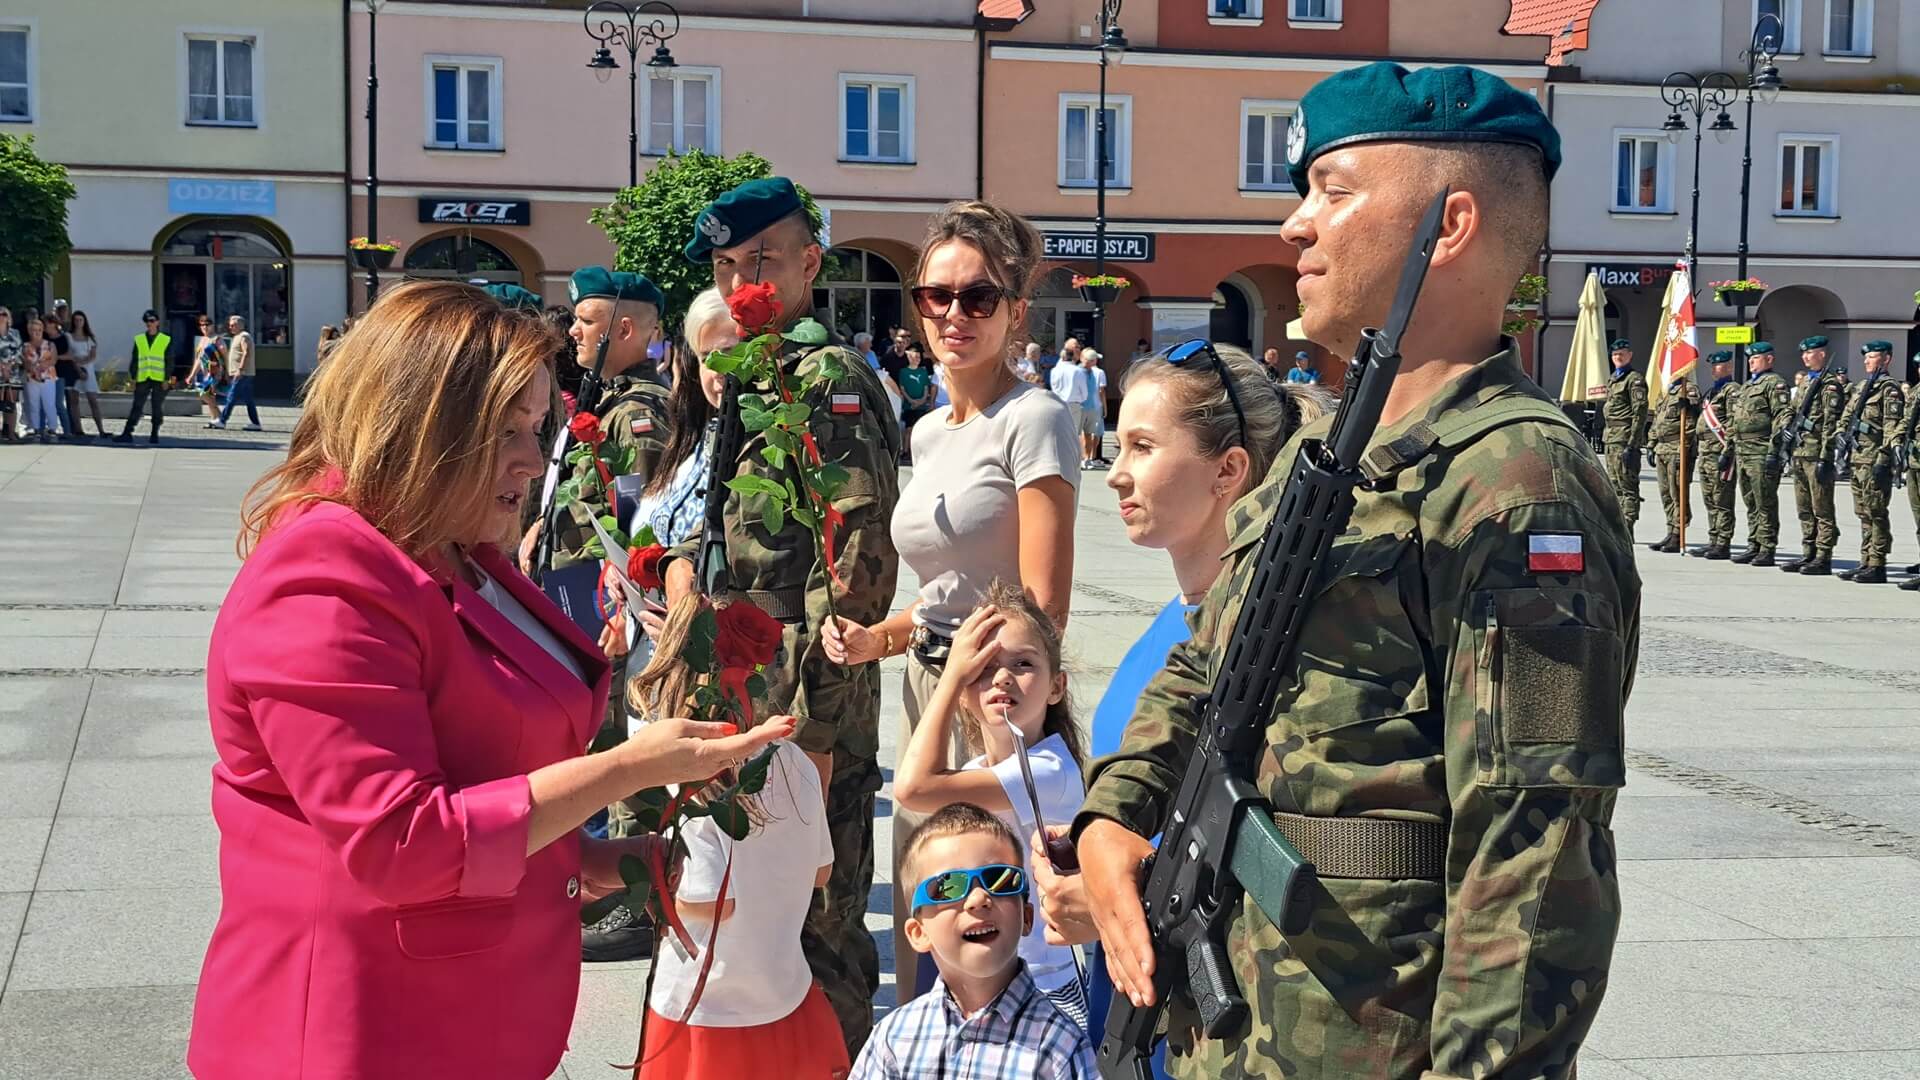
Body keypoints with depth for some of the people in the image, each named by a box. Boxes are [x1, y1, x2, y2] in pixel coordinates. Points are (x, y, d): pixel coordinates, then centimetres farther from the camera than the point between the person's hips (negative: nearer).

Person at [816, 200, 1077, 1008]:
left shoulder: (1033, 420, -12)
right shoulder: (929, 431, 13)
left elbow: (1041, 610, -16)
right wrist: (879, 637, 2)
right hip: (927, 695, 8)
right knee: (920, 932, 14)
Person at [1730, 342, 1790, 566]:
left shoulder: (1774, 384, -7)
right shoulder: (1747, 386, 22)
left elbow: (1783, 417, -16)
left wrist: (1774, 451, -22)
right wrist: (1730, 450, 23)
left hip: (1762, 454, -9)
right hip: (1743, 453, 9)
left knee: (1765, 504, -5)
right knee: (1751, 504, 13)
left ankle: (1767, 550, -2)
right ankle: (1753, 546, 19)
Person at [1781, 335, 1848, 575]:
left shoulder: (1830, 384, -9)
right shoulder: (1808, 382, 19)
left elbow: (1831, 423, -15)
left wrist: (1825, 458, -19)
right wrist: (1793, 454, 21)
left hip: (1817, 454, -9)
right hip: (1801, 453, 9)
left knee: (1822, 510, -5)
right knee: (1805, 510, 12)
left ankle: (1824, 558, -2)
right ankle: (1808, 555, 17)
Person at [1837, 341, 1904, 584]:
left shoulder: (1888, 388, -8)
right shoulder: (1862, 387, 18)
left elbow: (1892, 426, -15)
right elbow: (1846, 418, 24)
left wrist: (1884, 459, -20)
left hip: (1875, 458, -9)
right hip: (1858, 457, 9)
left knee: (1876, 514, -6)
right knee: (1864, 514, 12)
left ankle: (1877, 567, -4)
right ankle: (1866, 564, 17)